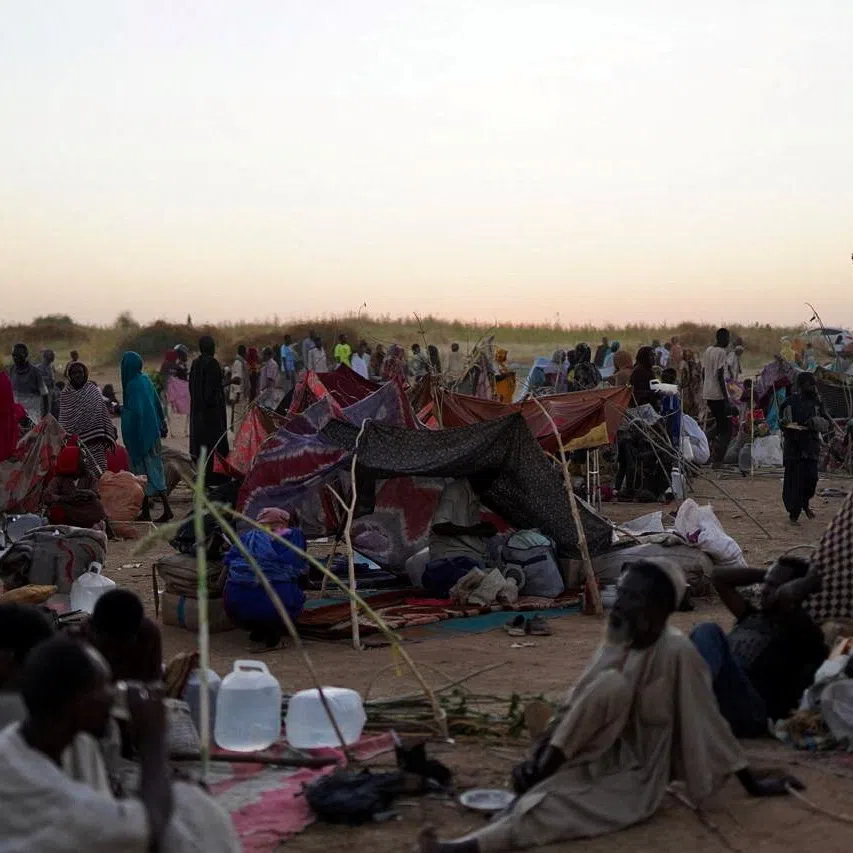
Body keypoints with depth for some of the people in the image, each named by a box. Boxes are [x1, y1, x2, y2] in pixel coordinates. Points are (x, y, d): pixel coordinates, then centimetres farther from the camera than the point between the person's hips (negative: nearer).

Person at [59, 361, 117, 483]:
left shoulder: (94, 390, 7)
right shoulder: (65, 395, 7)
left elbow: (104, 414, 7)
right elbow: (63, 420, 10)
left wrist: (108, 436, 2)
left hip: (95, 439, -1)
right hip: (75, 441, 1)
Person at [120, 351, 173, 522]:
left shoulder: (133, 385, -19)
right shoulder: (145, 380, 6)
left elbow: (136, 412, -25)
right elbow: (157, 403, 14)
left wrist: (121, 410, -10)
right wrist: (162, 425, 21)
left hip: (139, 434, -9)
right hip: (152, 431, 9)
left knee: (143, 470, -1)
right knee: (153, 469, 11)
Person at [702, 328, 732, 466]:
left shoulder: (708, 350, 12)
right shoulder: (721, 352, -13)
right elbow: (720, 375, -18)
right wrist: (726, 397, -16)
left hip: (707, 393, 8)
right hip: (718, 394, -8)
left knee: (719, 425, 21)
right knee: (727, 428, -2)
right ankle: (718, 459, -7)